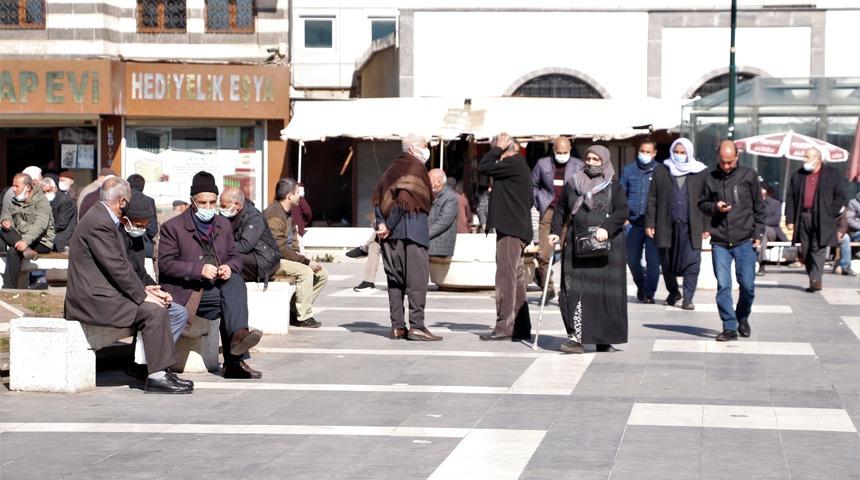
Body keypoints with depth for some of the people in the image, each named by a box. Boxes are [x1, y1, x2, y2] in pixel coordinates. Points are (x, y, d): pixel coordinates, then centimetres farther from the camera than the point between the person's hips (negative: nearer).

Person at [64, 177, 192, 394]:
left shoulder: (105, 220, 17)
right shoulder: (98, 224, -16)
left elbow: (122, 265, 18)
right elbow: (117, 267, -20)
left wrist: (144, 290, 7)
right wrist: (143, 296, -14)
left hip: (101, 293, 11)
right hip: (92, 299, -11)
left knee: (160, 308, 7)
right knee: (153, 311, -20)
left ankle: (161, 371, 5)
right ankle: (156, 376, -18)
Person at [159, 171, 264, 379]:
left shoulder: (223, 225, 18)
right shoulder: (173, 227, -2)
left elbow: (235, 257, 18)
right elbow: (165, 264, -10)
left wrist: (229, 267, -9)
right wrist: (199, 270, -22)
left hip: (218, 285, 5)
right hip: (187, 291, -5)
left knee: (236, 282, -28)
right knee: (231, 300, -28)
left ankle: (238, 335, -41)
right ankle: (235, 361, -31)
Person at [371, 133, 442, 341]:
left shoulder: (393, 168, 18)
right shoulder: (415, 167, -5)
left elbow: (376, 197, 9)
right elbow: (404, 198, -17)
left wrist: (382, 223, 0)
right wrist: (389, 226, -12)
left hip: (391, 232, 7)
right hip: (412, 229, -7)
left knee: (395, 279, 9)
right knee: (417, 277, -4)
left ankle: (397, 326, 9)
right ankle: (416, 326, -8)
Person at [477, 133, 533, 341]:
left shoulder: (513, 164, -13)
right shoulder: (519, 165, 18)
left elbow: (482, 168, -14)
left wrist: (498, 149, -5)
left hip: (510, 230, -10)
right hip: (516, 230, 10)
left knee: (506, 277, -10)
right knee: (516, 279, 12)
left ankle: (504, 326, -12)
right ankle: (521, 328, 15)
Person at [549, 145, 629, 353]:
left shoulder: (614, 188, 6)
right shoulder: (572, 186, 15)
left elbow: (623, 212, -6)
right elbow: (561, 210, 20)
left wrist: (606, 228, -20)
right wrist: (555, 231, 5)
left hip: (606, 245, -2)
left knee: (605, 292, -1)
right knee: (575, 290, -9)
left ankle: (604, 340, 7)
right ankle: (577, 338, -12)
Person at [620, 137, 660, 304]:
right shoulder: (628, 170, 9)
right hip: (633, 222, 3)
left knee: (653, 260, -6)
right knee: (632, 258, 10)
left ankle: (649, 293, 3)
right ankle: (641, 286, 34)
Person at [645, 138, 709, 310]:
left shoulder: (701, 173, 5)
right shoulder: (660, 171, 10)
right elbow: (652, 199, 8)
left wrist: (706, 226, 0)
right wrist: (649, 223, 2)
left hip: (691, 227, -2)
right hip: (666, 225, 2)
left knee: (691, 262, -10)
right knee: (666, 263, 10)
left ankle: (688, 297, -4)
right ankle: (673, 293, 30)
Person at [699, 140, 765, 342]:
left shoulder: (748, 176, 3)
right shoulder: (711, 178, 7)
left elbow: (759, 207, 7)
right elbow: (702, 204, 16)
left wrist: (758, 233, 1)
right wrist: (715, 207, -6)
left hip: (744, 240, -1)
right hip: (719, 242, 1)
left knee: (747, 284, -1)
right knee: (723, 285, -3)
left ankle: (742, 318, 25)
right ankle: (729, 327, 4)